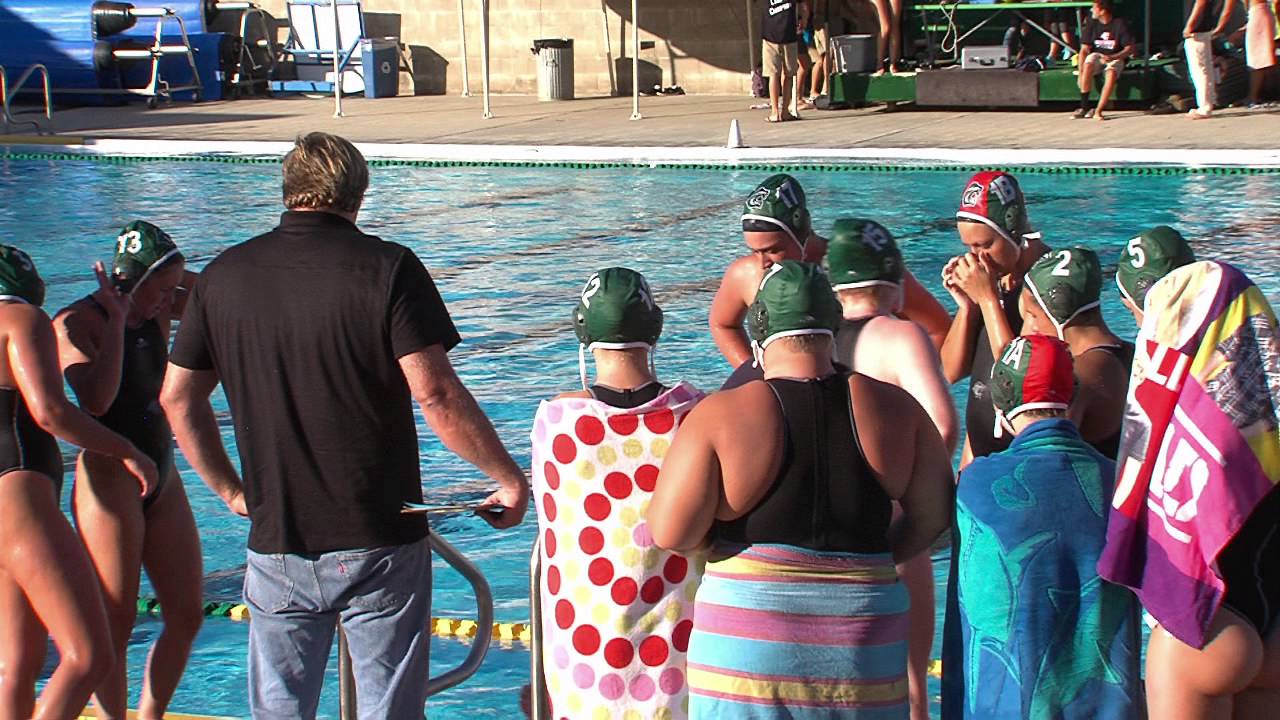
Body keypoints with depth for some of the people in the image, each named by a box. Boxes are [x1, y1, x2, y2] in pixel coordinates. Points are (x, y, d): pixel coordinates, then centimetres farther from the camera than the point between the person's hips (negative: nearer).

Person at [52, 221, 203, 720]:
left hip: (163, 482, 7)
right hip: (110, 481, -7)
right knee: (115, 626, -4)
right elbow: (97, 399, -26)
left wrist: (172, 275, -3)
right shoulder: (78, 322, -11)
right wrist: (116, 322, -22)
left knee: (186, 615, 8)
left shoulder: (157, 311, 7)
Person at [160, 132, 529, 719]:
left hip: (277, 545, 3)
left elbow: (178, 397, 9)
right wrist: (510, 478, -7)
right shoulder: (388, 269, -8)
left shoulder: (224, 275, 5)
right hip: (379, 543, -3)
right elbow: (435, 394, -16)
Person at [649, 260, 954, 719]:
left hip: (749, 635, -2)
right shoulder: (892, 407, 0)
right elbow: (936, 514, 6)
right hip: (863, 642, 3)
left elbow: (670, 533, -12)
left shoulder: (720, 417, -9)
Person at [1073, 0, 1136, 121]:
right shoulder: (1092, 23, -3)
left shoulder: (1120, 24, -12)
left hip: (1116, 58, -2)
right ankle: (1084, 107, -28)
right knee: (1088, 65, -32)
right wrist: (1080, 73, -17)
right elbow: (1084, 49, -5)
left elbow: (1131, 48, -13)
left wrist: (1112, 57, -29)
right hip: (1097, 55, 2)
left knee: (1111, 73, -36)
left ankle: (1098, 111, -34)